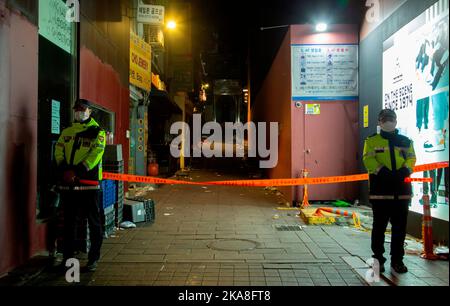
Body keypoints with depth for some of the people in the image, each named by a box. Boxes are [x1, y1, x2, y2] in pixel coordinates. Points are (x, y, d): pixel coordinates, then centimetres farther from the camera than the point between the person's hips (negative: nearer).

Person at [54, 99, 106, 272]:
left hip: (89, 183, -4)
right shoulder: (66, 132, 17)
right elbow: (59, 152, 7)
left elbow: (95, 154, -10)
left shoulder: (97, 132, 2)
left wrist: (76, 172, -19)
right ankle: (68, 258, 24)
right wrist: (65, 171, -11)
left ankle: (93, 259, 11)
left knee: (94, 222, 1)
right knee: (68, 222, 12)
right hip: (67, 184, 4)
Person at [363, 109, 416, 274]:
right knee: (379, 225, 4)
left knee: (400, 226, 7)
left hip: (402, 188, 3)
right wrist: (382, 172, -21)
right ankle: (378, 258, 15)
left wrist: (405, 170, -16)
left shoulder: (405, 141, 16)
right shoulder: (372, 141, 7)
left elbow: (411, 158, 5)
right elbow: (368, 159, -6)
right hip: (380, 189, -3)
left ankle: (397, 259, 20)